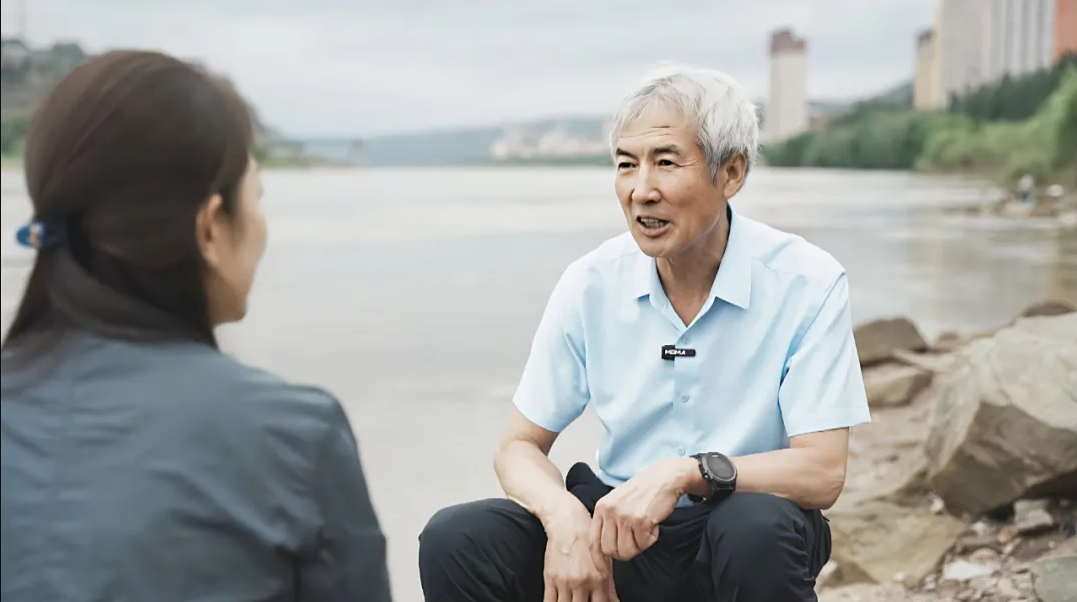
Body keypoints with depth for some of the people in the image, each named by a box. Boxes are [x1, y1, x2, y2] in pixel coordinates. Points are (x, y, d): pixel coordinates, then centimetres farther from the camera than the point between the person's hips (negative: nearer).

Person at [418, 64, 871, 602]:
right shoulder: (592, 282, -3)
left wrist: (688, 473, -32)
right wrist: (564, 516, -21)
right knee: (454, 541, -22)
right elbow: (520, 446, 2)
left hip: (744, 540, -2)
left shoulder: (807, 283, -11)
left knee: (758, 527, -37)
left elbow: (822, 472, -15)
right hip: (617, 525, 2)